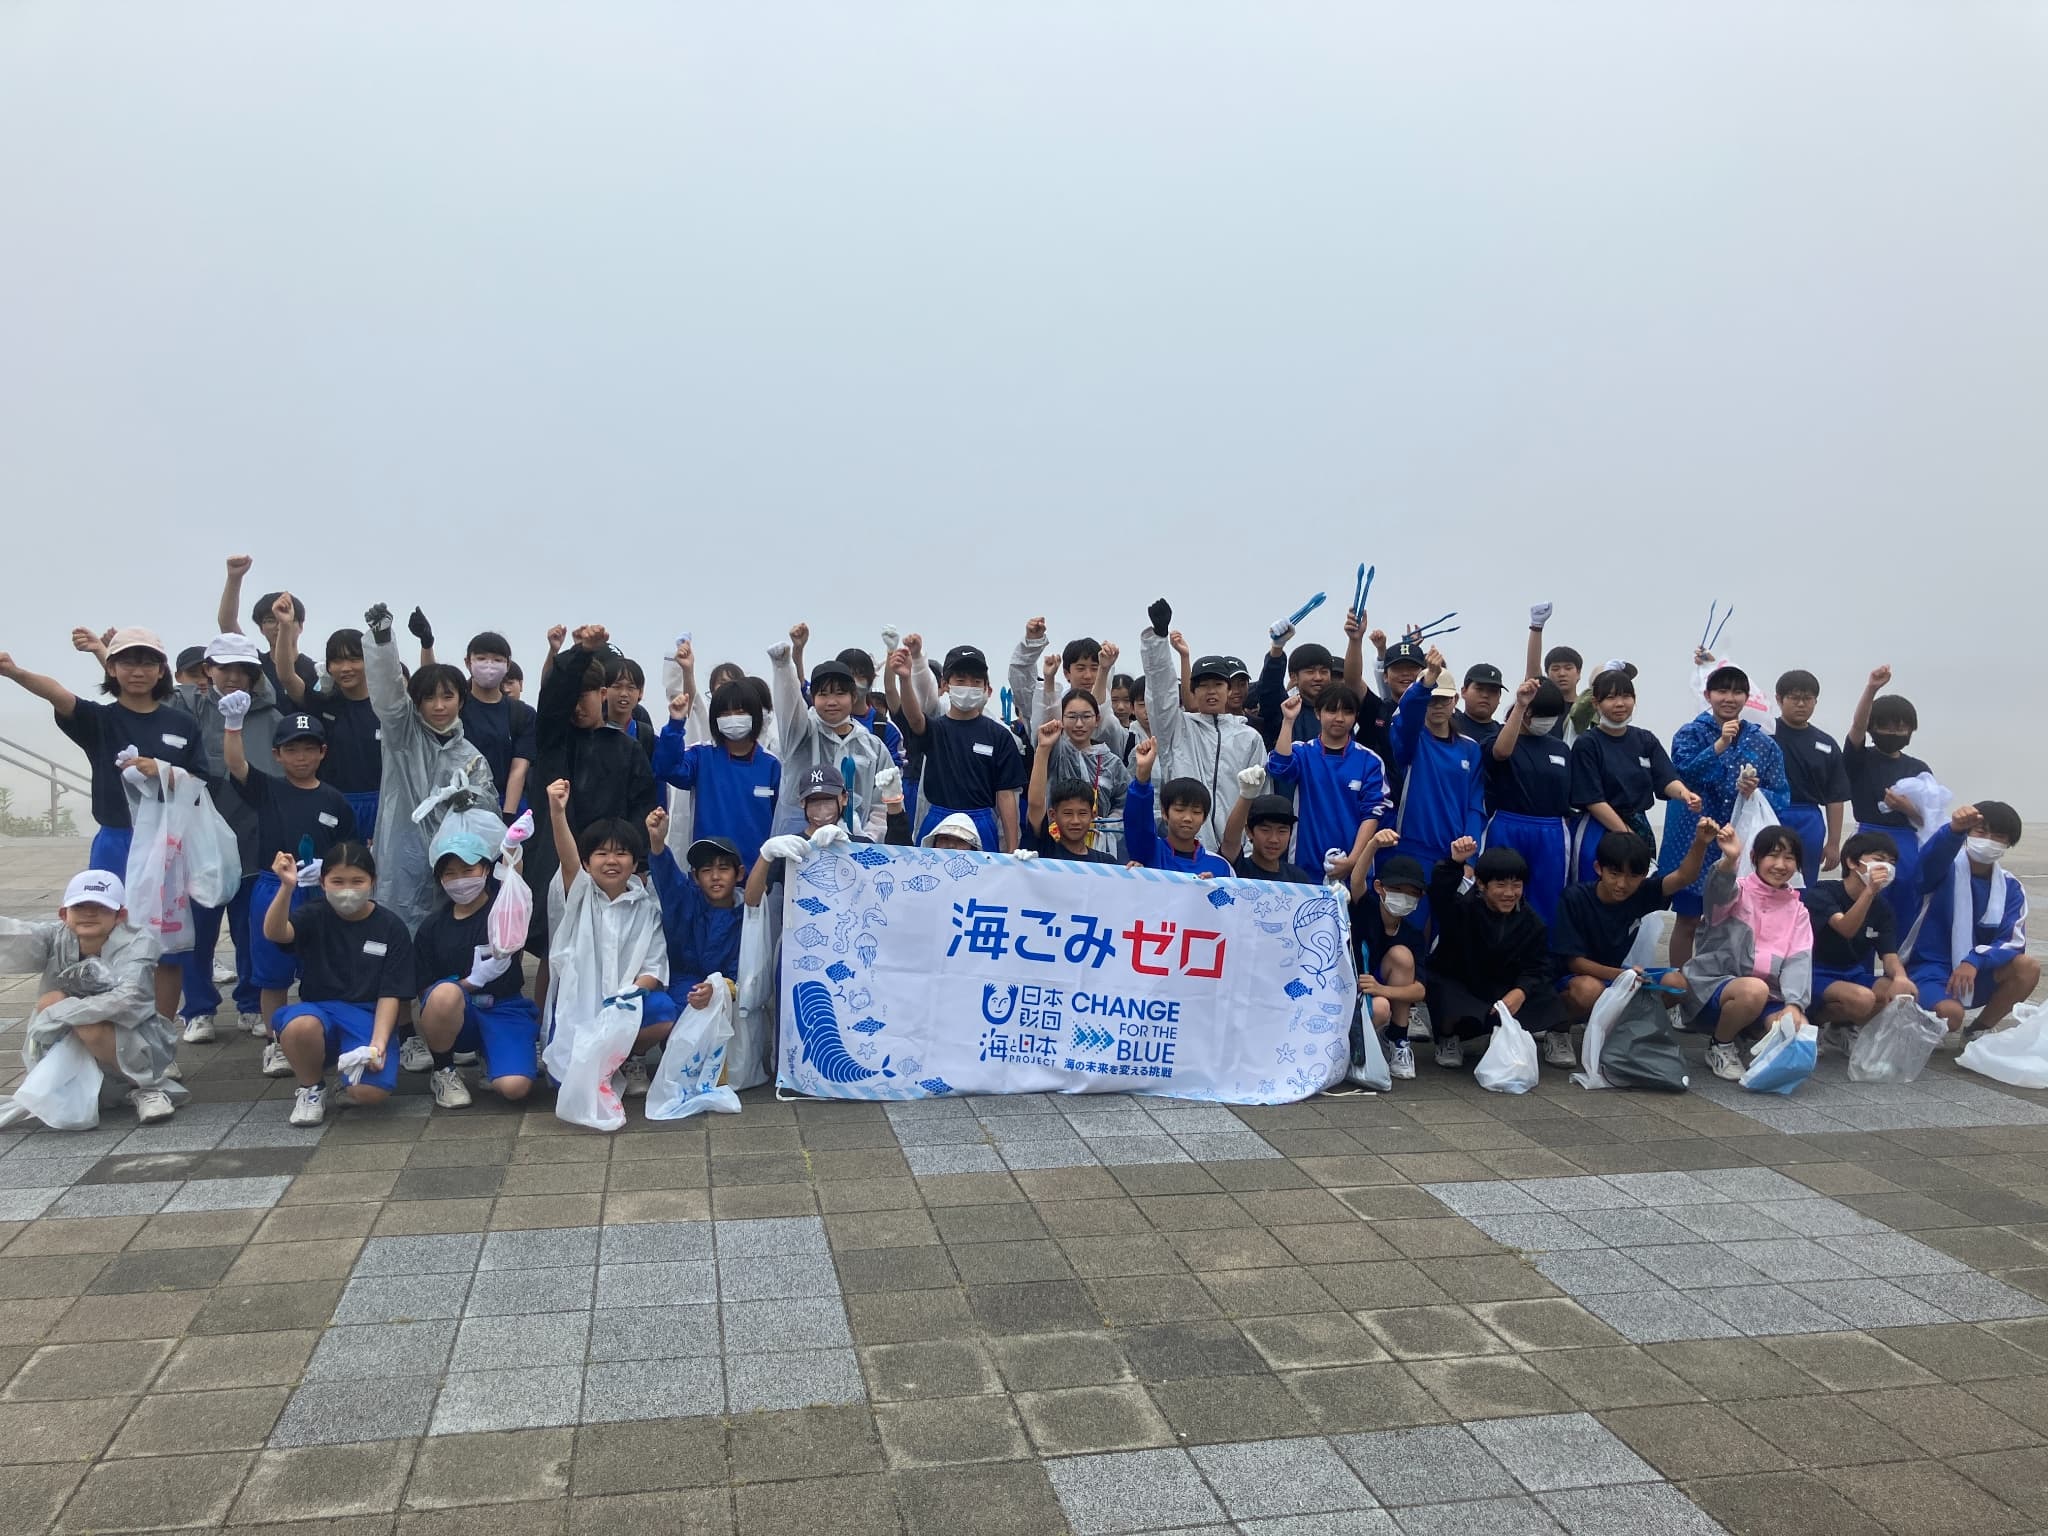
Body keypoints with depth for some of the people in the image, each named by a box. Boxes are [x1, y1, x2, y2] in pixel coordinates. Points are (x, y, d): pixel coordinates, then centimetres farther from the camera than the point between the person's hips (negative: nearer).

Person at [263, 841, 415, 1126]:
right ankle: (311, 1088, -3)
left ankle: (360, 1059, 11)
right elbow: (274, 933, -22)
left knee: (369, 1092, -28)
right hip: (319, 1012, 1)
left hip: (368, 1019, -1)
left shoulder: (391, 927, 0)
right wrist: (287, 888, -39)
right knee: (299, 1026, -37)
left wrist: (378, 1043, -17)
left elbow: (390, 994, -3)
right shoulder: (314, 916, 1)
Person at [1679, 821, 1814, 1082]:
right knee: (1754, 990, -36)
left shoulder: (1797, 911, 10)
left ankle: (1747, 1035, 9)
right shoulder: (1738, 891, -2)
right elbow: (1718, 891, -28)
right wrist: (1729, 860, -51)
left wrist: (1793, 1005, -21)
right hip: (1713, 985, -4)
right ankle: (1720, 1048, -8)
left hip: (1768, 996, 4)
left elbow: (1799, 961, -3)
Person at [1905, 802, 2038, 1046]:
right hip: (1930, 969, -5)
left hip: (1974, 972, 5)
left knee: (2028, 967, -23)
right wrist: (1954, 830, -56)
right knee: (1951, 1013, -34)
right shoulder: (1946, 869, -8)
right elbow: (1931, 858, -34)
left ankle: (1979, 1031, 0)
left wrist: (1975, 961, -25)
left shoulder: (2011, 887, 4)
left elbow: (2012, 942, -6)